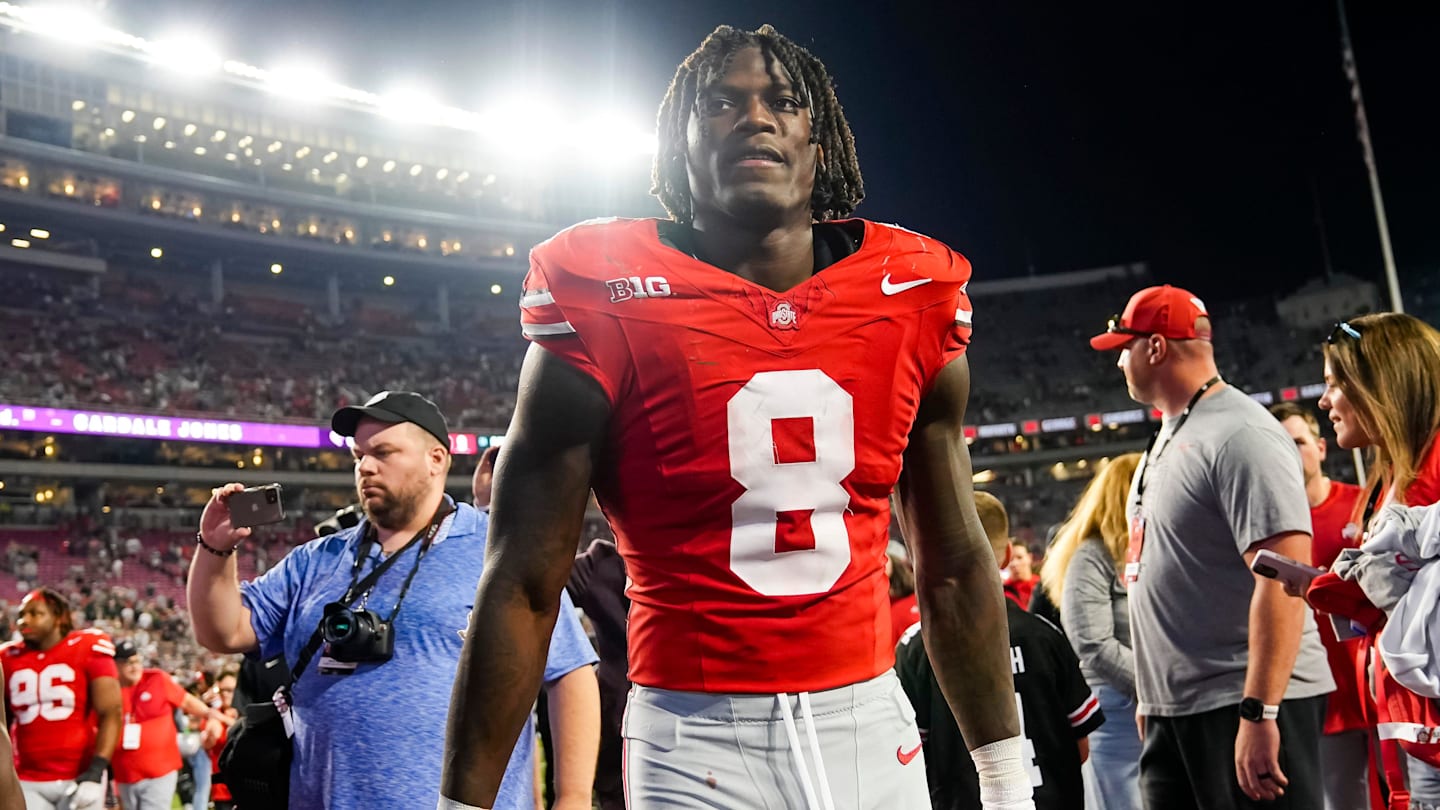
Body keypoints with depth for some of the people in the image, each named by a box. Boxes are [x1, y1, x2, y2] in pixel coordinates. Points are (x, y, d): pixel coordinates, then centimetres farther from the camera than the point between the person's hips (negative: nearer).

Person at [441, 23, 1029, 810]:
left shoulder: (911, 297, 0)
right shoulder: (607, 307, -10)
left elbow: (954, 569, 7)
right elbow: (523, 588, -8)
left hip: (870, 726, 4)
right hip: (696, 743, -3)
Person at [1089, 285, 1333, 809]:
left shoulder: (1241, 435, -14)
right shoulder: (1168, 438, 14)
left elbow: (1284, 578, -22)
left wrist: (1259, 712, -25)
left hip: (1243, 705, -9)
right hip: (1171, 713, 9)